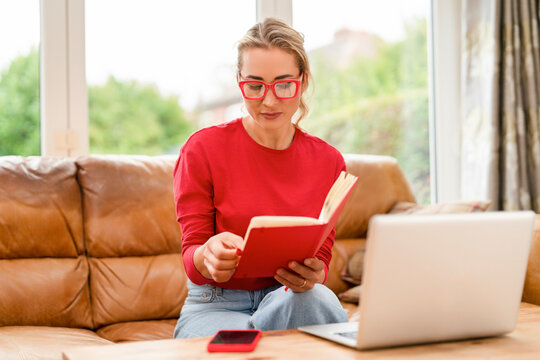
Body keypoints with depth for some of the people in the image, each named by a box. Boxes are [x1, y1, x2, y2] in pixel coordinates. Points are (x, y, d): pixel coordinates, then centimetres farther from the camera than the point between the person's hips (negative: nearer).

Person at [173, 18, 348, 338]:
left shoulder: (329, 161, 1)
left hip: (291, 300, 4)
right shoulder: (203, 148, -8)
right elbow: (192, 261, -8)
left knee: (316, 299, -33)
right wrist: (209, 256, -34)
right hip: (215, 307, -3)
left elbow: (322, 259, 2)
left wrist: (311, 276, -24)